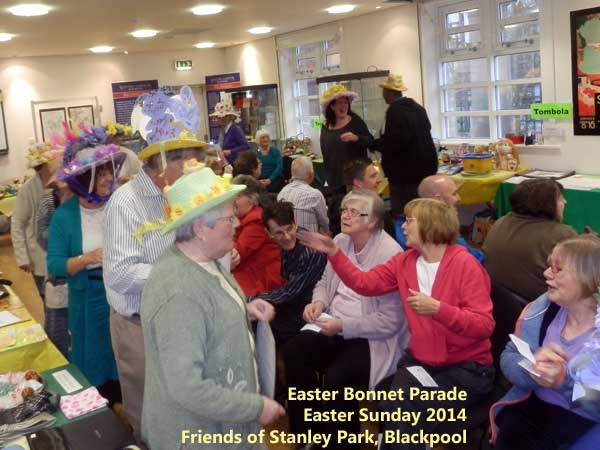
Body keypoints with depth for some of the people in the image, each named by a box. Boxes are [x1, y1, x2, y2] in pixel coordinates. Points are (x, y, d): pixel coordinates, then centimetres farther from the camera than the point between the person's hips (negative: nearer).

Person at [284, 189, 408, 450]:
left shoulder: (390, 255, -20)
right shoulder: (340, 241, 4)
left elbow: (390, 321, -20)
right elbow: (325, 282, 17)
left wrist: (343, 326, -23)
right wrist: (319, 303, -6)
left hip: (373, 338, -7)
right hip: (335, 328, 7)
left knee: (336, 376, -29)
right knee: (293, 351, -14)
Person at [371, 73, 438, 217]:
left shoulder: (395, 110, -17)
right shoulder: (416, 107, 12)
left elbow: (396, 141, -27)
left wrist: (374, 144, -10)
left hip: (406, 170, -9)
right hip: (423, 166, 10)